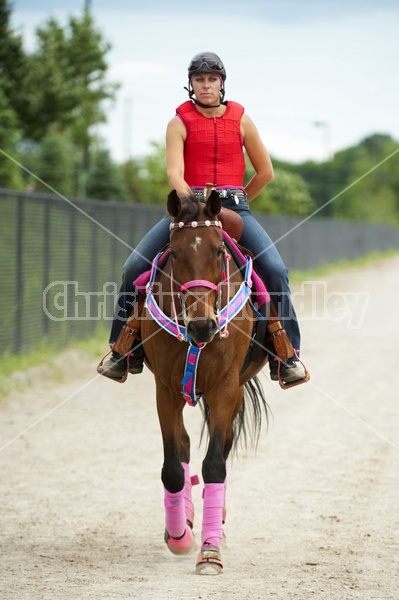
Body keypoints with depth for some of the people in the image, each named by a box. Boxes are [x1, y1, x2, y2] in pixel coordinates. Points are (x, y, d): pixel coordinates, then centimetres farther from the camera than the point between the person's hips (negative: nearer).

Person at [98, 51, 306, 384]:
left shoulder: (241, 120, 6)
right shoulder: (180, 122, 1)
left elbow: (266, 172, 13)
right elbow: (174, 173, -13)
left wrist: (235, 203, 12)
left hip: (235, 206, 0)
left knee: (275, 269, -19)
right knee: (135, 266, -13)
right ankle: (124, 352, 0)